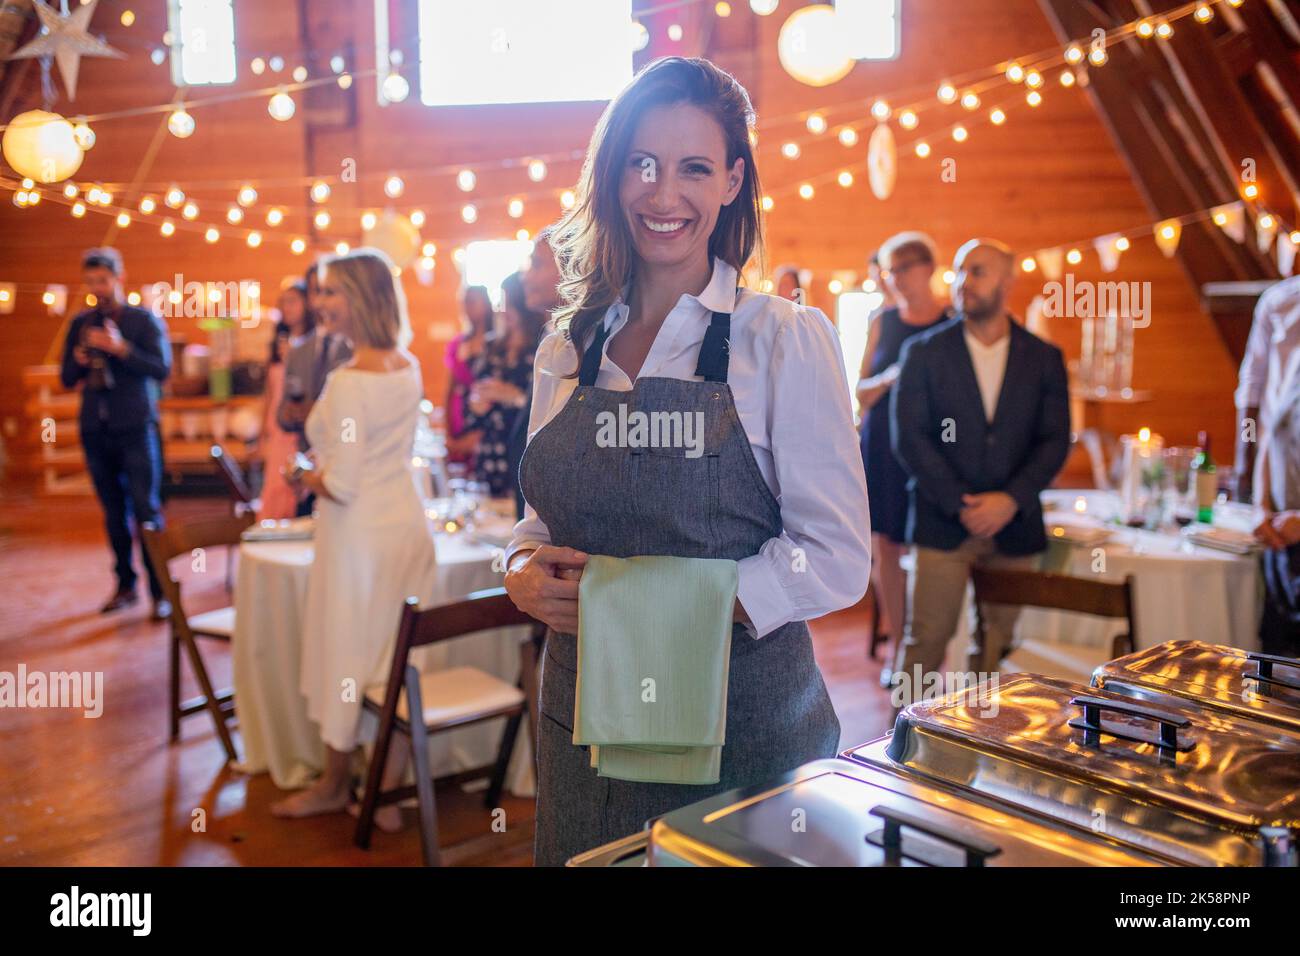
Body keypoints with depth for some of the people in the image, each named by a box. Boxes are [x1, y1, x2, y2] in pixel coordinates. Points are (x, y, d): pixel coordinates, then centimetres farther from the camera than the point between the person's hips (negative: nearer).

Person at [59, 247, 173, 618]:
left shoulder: (145, 319, 0)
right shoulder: (80, 324, 12)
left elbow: (162, 370, -10)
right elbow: (67, 379, 14)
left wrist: (121, 349, -21)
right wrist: (78, 361, -7)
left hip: (136, 428, -4)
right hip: (95, 430, 4)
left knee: (146, 509, -6)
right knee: (114, 511, 9)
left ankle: (160, 591, -3)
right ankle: (125, 584, 17)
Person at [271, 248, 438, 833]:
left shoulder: (349, 382, -19)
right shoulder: (409, 368, 5)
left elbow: (342, 486, -19)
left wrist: (307, 479, 0)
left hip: (361, 536, -7)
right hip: (408, 523, 7)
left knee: (348, 656, 10)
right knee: (399, 662, 11)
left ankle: (335, 786, 29)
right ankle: (390, 791, 22)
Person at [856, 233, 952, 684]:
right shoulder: (881, 322, 8)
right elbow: (861, 394, 8)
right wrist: (890, 378, -11)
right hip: (883, 447, 3)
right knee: (885, 549, 5)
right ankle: (898, 647, 20)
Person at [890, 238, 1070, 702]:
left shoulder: (1044, 358, 7)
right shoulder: (924, 351, 2)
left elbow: (1055, 441, 3)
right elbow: (908, 437, -4)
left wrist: (1011, 500, -12)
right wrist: (960, 504, -12)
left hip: (1013, 524, 2)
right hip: (943, 523, -2)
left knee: (998, 641, 7)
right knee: (926, 638, 0)